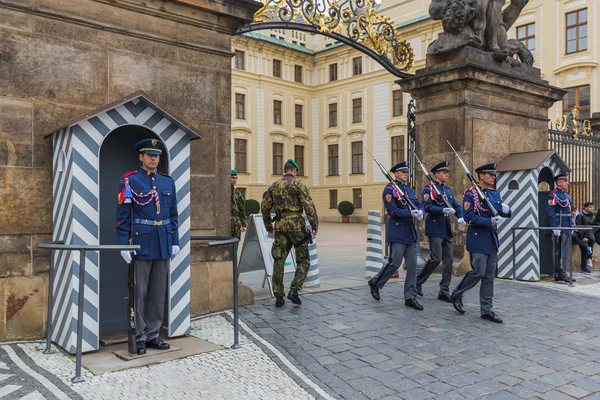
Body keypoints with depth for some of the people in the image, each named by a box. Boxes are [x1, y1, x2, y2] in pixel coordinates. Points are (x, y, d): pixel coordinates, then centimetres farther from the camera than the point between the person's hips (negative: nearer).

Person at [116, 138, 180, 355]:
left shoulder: (168, 181, 11)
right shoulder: (130, 180, -3)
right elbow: (122, 215, -6)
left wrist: (175, 241, 9)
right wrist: (124, 244, -11)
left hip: (164, 243, 5)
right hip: (141, 242, -5)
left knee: (159, 292, 10)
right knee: (139, 292, 4)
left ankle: (152, 335, 22)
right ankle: (138, 337, 15)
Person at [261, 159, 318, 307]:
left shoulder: (274, 185, 12)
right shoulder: (299, 184, -3)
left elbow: (265, 207, 15)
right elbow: (309, 206, -12)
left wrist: (269, 227, 24)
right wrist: (315, 225, -8)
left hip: (280, 226, 4)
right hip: (297, 225, -4)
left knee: (279, 262, 8)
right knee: (303, 261, 7)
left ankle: (279, 297, 9)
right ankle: (294, 290, -8)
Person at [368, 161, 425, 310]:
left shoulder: (409, 189, 16)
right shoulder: (389, 189, -7)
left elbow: (419, 204, 9)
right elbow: (393, 210, -16)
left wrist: (420, 211, -14)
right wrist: (411, 213, -23)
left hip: (410, 232, 7)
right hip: (397, 232, -7)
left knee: (412, 264, 4)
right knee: (395, 263, -5)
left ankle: (410, 297, 11)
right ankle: (375, 282, 19)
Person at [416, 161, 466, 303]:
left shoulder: (448, 190, 17)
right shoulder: (429, 188, -4)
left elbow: (457, 206, 14)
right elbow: (427, 206, -15)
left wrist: (460, 217, -6)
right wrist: (444, 210, -25)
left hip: (446, 230, 7)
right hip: (435, 228, -7)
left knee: (448, 261, 5)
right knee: (436, 259, -10)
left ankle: (444, 292, 12)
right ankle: (418, 282, 11)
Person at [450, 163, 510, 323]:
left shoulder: (495, 193, 13)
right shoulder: (470, 193, -8)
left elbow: (505, 213, 16)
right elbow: (469, 217, -16)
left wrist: (505, 209, -7)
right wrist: (490, 221, -22)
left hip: (492, 239, 7)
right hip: (478, 239, -7)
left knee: (489, 276, 7)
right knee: (478, 272, -9)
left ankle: (487, 310, 13)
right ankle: (456, 295, 15)